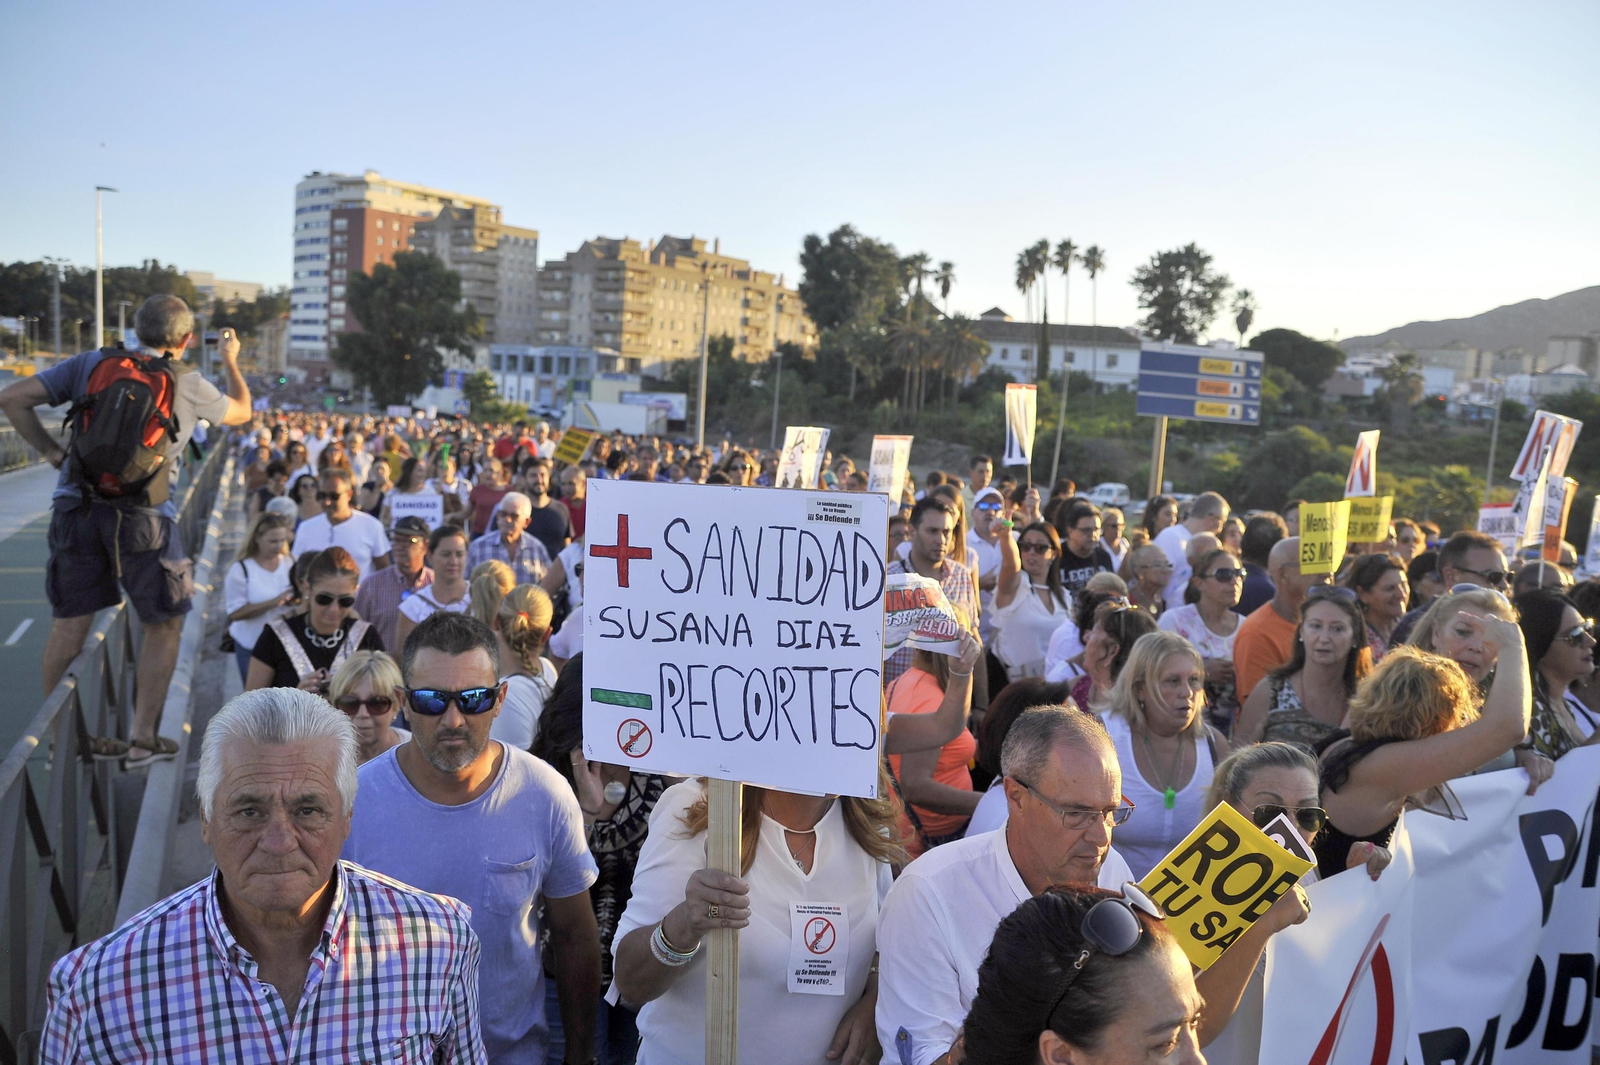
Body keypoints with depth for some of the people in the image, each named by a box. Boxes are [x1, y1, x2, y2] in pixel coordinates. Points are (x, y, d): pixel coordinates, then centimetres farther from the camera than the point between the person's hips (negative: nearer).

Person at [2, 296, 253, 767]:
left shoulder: (93, 363, 9)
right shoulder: (189, 385, 3)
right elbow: (241, 411, 23)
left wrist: (53, 453, 9)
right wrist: (230, 360, 38)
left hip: (77, 507, 3)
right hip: (143, 518, -3)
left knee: (68, 624, 11)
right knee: (163, 625, 12)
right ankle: (143, 739, 13)